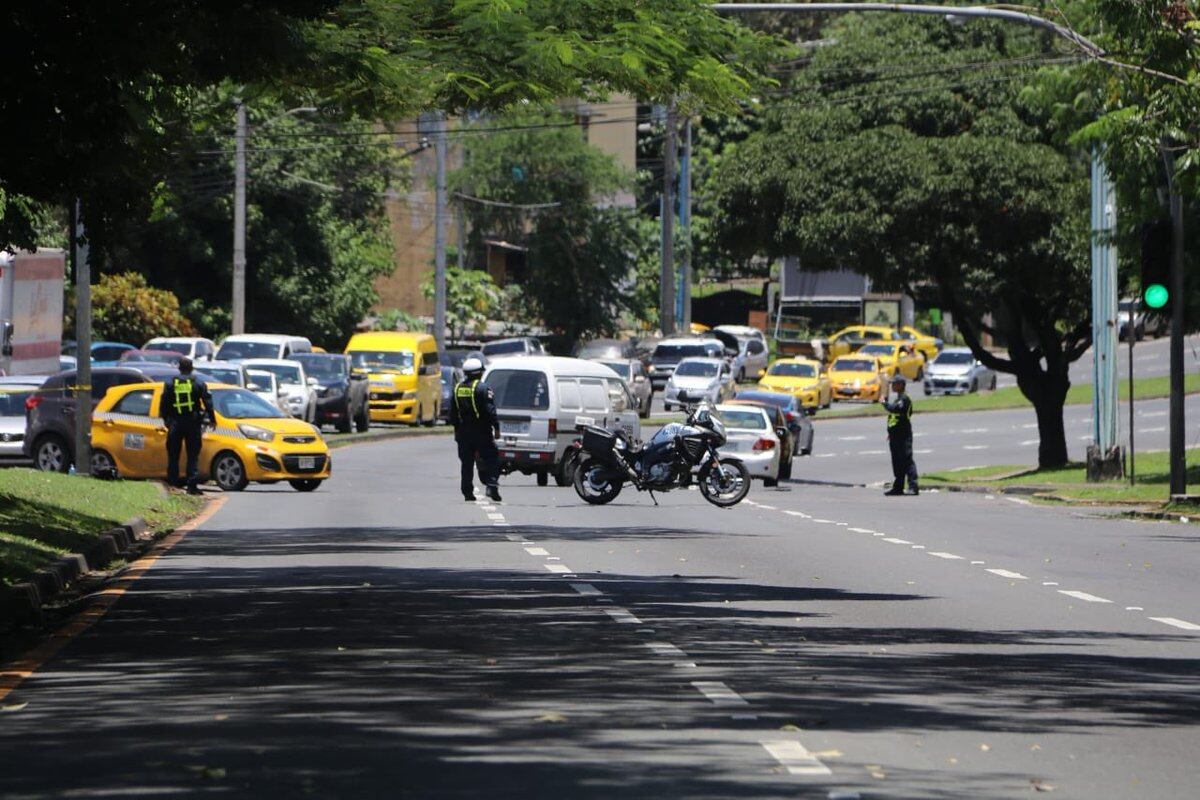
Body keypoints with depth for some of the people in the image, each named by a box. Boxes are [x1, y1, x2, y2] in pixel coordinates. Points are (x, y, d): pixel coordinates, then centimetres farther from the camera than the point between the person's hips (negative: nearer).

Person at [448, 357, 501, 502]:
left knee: (466, 463, 9)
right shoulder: (482, 389, -11)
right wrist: (496, 428, -10)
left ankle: (468, 492, 8)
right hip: (482, 433, -5)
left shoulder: (458, 389, 8)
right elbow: (490, 411, -15)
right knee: (491, 459, 1)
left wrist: (456, 428, 23)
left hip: (464, 432, 5)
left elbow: (452, 413, 14)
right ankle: (492, 485, -15)